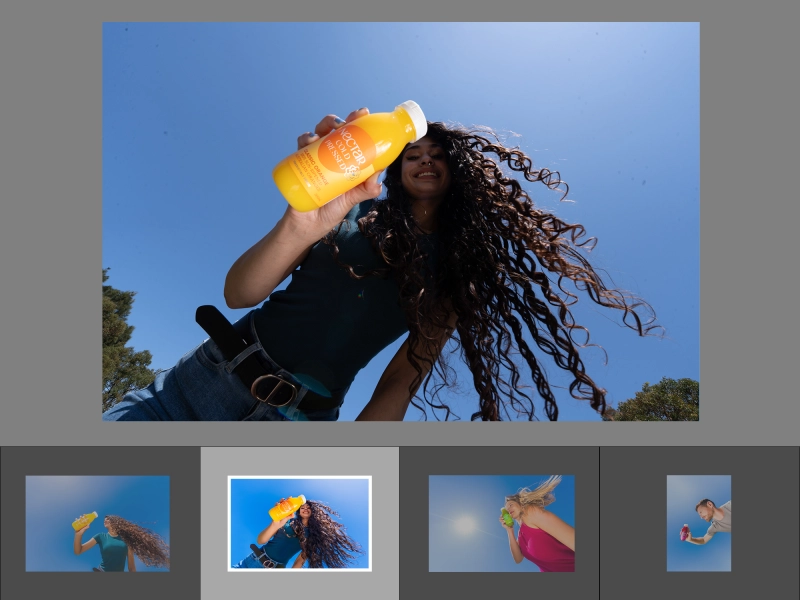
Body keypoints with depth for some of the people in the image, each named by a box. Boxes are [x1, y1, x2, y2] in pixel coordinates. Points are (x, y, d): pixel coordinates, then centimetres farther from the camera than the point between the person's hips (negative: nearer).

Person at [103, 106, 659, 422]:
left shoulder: (454, 277, 6)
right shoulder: (358, 204, 5)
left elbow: (402, 382, 2)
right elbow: (239, 293, -3)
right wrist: (301, 225, -25)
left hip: (295, 416, -1)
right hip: (206, 371, 2)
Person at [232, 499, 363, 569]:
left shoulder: (312, 536, 6)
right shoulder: (288, 521, 3)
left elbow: (300, 561, 3)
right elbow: (260, 540, -7)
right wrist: (277, 523, -27)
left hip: (273, 568, -1)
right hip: (254, 558, 1)